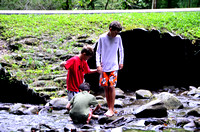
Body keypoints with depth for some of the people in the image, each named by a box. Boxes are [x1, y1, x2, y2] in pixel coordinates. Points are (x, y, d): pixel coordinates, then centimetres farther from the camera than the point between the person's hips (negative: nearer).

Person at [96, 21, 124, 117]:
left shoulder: (118, 38, 1)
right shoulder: (102, 38, -3)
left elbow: (121, 50, 16)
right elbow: (98, 51, 2)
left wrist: (121, 62, 15)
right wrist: (98, 64, -5)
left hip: (114, 66, 0)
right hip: (103, 67, 0)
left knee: (111, 87, -7)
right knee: (106, 87, 3)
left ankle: (111, 109, -4)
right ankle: (109, 108, 12)